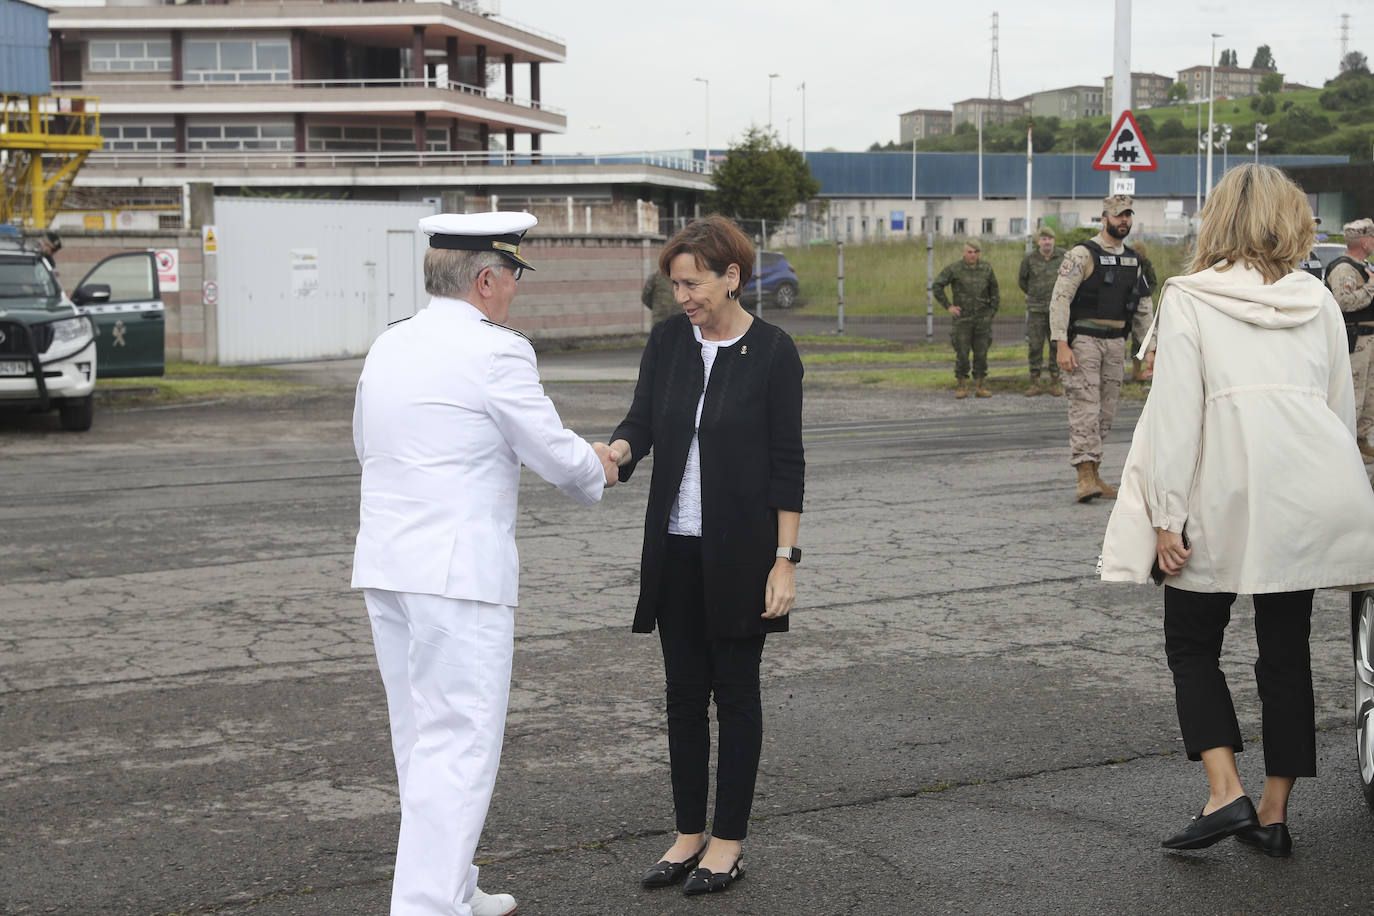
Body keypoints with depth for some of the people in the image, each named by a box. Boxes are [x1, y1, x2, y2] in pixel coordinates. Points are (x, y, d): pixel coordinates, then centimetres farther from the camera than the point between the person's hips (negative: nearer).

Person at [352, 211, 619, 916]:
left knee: (422, 738, 15)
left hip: (385, 565, 9)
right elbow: (555, 453, -6)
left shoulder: (388, 347, 11)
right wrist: (596, 470, 14)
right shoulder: (495, 352, -12)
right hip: (457, 571, -8)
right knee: (458, 745, -5)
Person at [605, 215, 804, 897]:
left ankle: (729, 842, 15)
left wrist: (785, 559, -12)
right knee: (683, 690, 10)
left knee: (735, 689, 4)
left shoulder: (772, 352, -9)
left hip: (740, 550, -5)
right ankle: (689, 835, 21)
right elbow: (642, 422, -1)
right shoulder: (668, 340, 4)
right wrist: (614, 453, -24)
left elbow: (787, 461, -9)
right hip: (675, 547, 5)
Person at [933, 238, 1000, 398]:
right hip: (962, 318, -2)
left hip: (982, 319, 2)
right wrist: (947, 306, -5)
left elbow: (994, 292, 15)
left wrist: (992, 312, 8)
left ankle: (980, 387, 9)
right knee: (962, 354, -2)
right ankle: (962, 387, 6)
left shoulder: (986, 269, 4)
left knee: (981, 354, 3)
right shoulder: (954, 269, -4)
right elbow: (937, 286, -2)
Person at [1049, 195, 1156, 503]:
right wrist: (1061, 344, -20)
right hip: (1084, 341, -6)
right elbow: (1060, 298, -12)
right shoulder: (1082, 254, -7)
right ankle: (1085, 477, -16)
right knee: (1085, 408, -12)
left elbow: (1143, 309, 21)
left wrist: (1150, 348, 14)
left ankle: (1095, 475, 13)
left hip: (1116, 344, 7)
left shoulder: (1133, 261, 15)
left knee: (1106, 413, 7)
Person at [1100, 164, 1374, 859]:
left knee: (1191, 644, 10)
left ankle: (1225, 793, -4)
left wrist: (1165, 516, -6)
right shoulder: (1318, 300, 10)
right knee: (1286, 650, 11)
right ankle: (1274, 815, 14)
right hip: (1307, 501, 4)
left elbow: (1176, 411, -8)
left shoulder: (1188, 298, -2)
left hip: (1225, 498, -4)